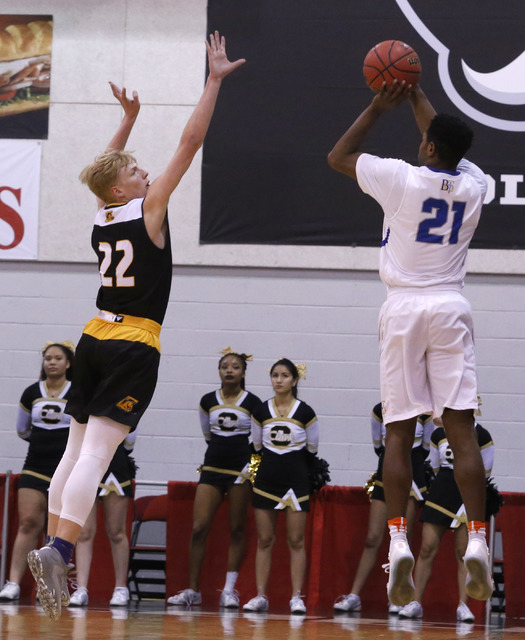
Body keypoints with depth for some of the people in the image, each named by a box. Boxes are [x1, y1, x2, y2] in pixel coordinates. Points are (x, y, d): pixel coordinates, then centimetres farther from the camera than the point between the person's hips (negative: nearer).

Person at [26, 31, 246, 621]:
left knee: (77, 449, 10)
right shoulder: (149, 209, -8)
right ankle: (58, 551, -26)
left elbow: (107, 169, 31)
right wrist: (215, 80, -5)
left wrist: (129, 118, 38)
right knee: (97, 454, -14)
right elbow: (191, 142, -9)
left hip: (95, 339, 7)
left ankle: (53, 547, 7)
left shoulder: (102, 214, 8)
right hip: (133, 348, -7)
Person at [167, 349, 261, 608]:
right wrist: (221, 448, 12)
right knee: (199, 528, -5)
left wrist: (251, 467, -6)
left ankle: (229, 590, 7)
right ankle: (193, 590, 0)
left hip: (240, 470, -2)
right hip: (212, 468, 2)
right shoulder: (208, 401, 6)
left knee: (236, 530, 2)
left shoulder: (252, 403, -2)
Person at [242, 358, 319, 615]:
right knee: (264, 539, 2)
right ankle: (260, 596, 4)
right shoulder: (261, 412, 2)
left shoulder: (305, 413, -4)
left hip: (296, 480, -2)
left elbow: (312, 448, 7)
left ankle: (296, 597, -1)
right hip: (266, 479, 2)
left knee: (296, 540, -2)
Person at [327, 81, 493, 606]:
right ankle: (477, 541, -13)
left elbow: (337, 156, 8)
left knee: (398, 434, 1)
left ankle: (398, 539, -10)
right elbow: (449, 147, 26)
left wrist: (379, 106, 13)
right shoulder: (472, 184, 3)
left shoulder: (402, 178, -8)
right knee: (461, 429, -4)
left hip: (403, 309, -2)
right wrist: (415, 96, 32)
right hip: (451, 309, 2)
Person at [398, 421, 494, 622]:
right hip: (440, 492, 3)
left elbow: (485, 473, 2)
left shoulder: (481, 435, -2)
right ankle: (416, 602, 1)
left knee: (464, 553, -6)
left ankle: (463, 605, -4)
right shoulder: (438, 434, 9)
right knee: (427, 550, -2)